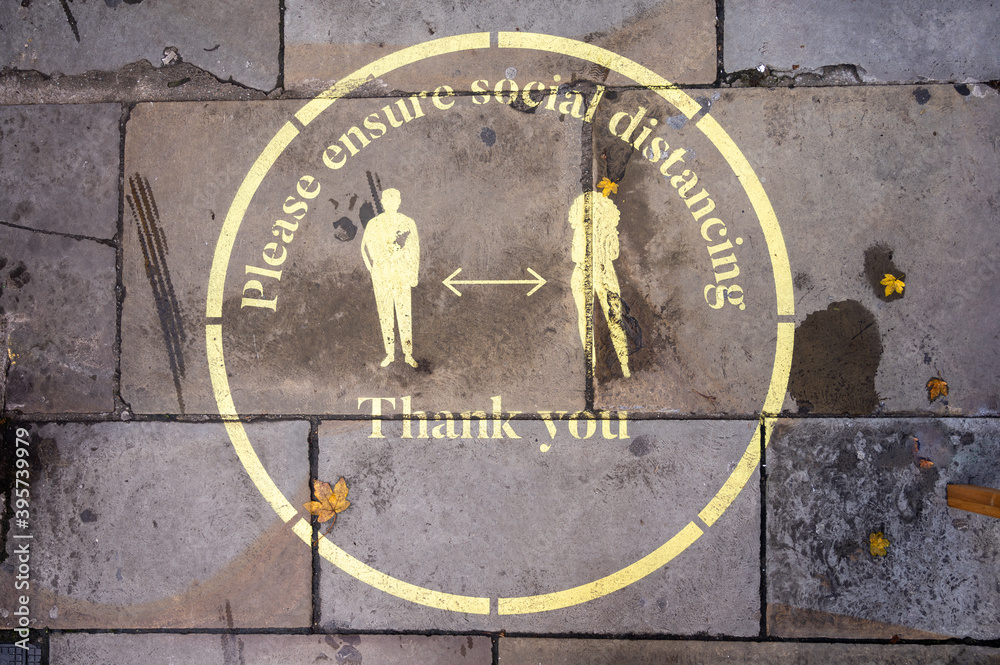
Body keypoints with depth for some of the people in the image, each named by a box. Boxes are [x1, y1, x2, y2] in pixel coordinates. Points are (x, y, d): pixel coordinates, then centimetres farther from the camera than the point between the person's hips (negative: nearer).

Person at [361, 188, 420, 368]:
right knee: (385, 314, 5)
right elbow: (366, 247, 11)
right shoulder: (374, 224, 3)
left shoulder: (408, 223, 3)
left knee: (405, 314, -1)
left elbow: (414, 250, 7)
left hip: (402, 276, 0)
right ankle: (389, 353, 14)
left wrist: (413, 275, 4)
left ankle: (408, 354, 8)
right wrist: (373, 268, 4)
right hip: (381, 277, 1)